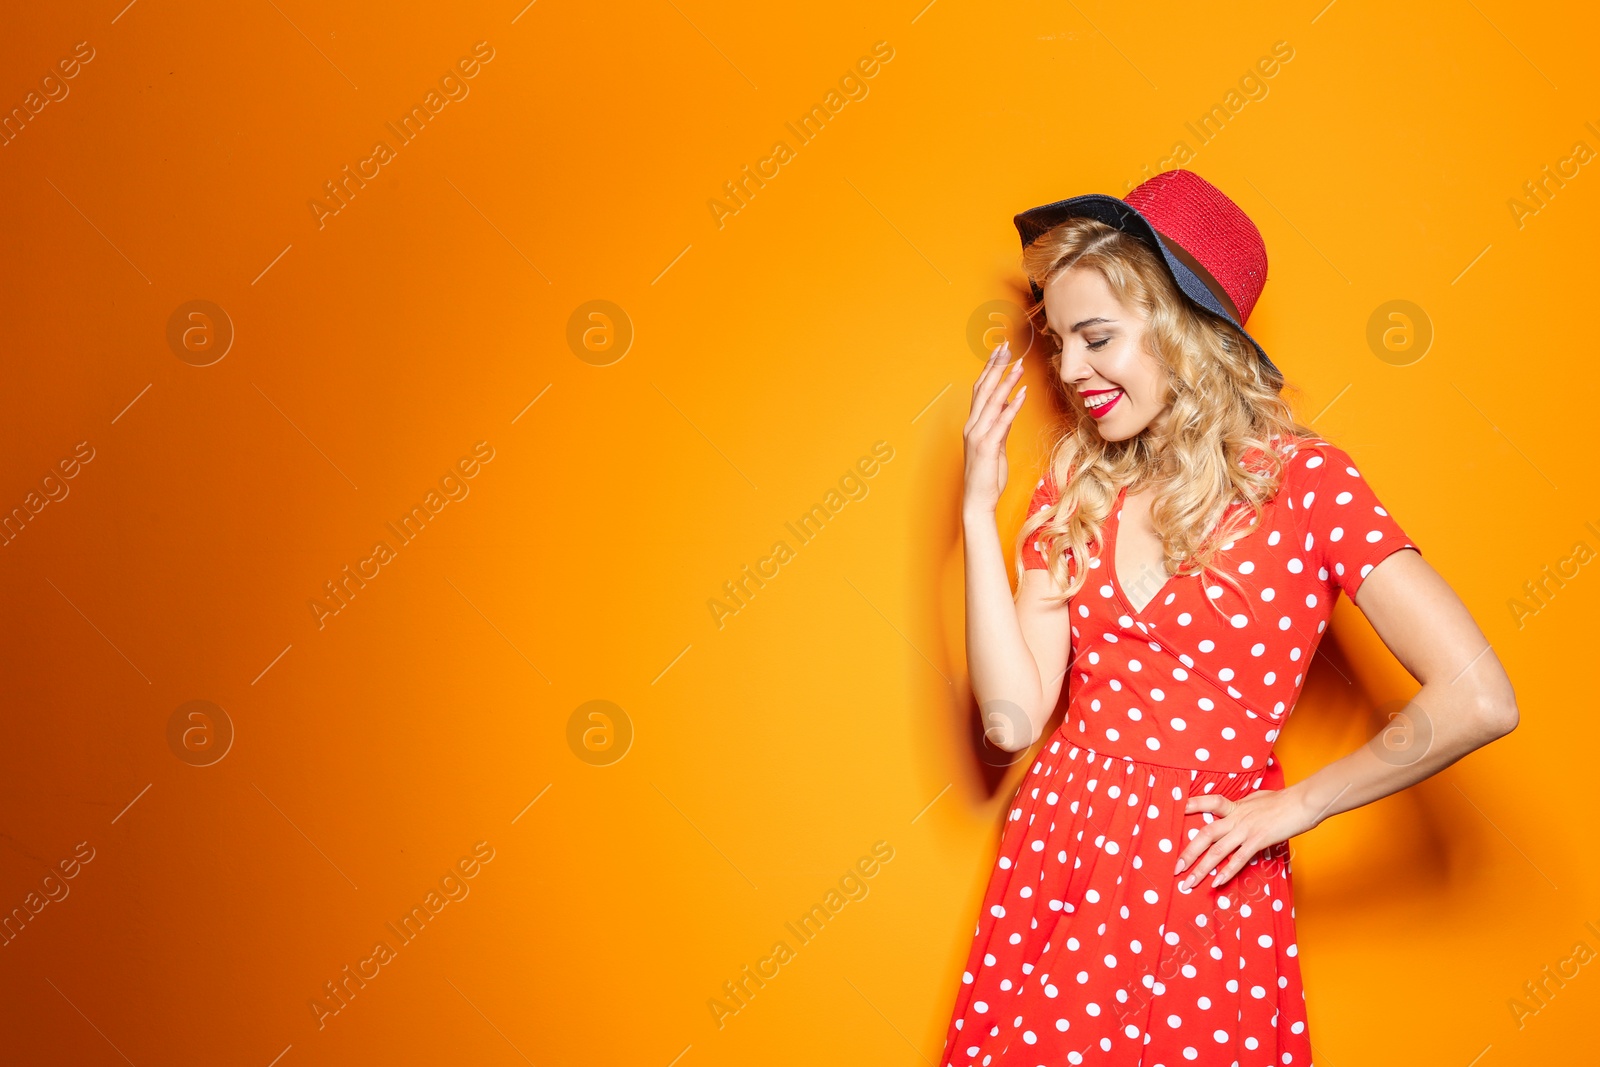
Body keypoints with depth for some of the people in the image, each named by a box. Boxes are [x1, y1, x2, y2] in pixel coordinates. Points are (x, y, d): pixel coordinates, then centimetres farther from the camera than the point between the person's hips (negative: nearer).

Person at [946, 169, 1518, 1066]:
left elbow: (1477, 700, -17)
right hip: (1053, 862, 4)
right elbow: (1015, 716, -5)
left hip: (1200, 889, -4)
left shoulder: (1300, 479, -9)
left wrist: (1296, 806, -8)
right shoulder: (1076, 487, 5)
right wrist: (979, 509, -6)